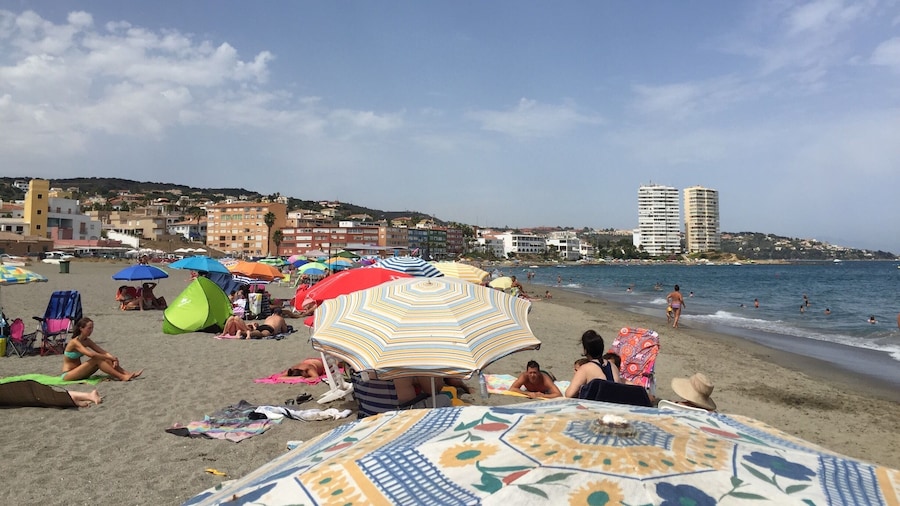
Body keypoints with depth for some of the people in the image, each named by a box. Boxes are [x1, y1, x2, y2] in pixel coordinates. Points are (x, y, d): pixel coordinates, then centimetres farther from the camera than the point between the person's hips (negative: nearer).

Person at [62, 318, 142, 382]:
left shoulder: (87, 341, 5)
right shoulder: (74, 342, -20)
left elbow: (103, 352, -1)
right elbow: (91, 354, -33)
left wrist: (113, 358, -20)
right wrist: (111, 357, -27)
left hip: (78, 372, 7)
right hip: (67, 375, -7)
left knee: (104, 359, -11)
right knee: (96, 360, -26)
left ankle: (127, 374, -17)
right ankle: (122, 377, -31)